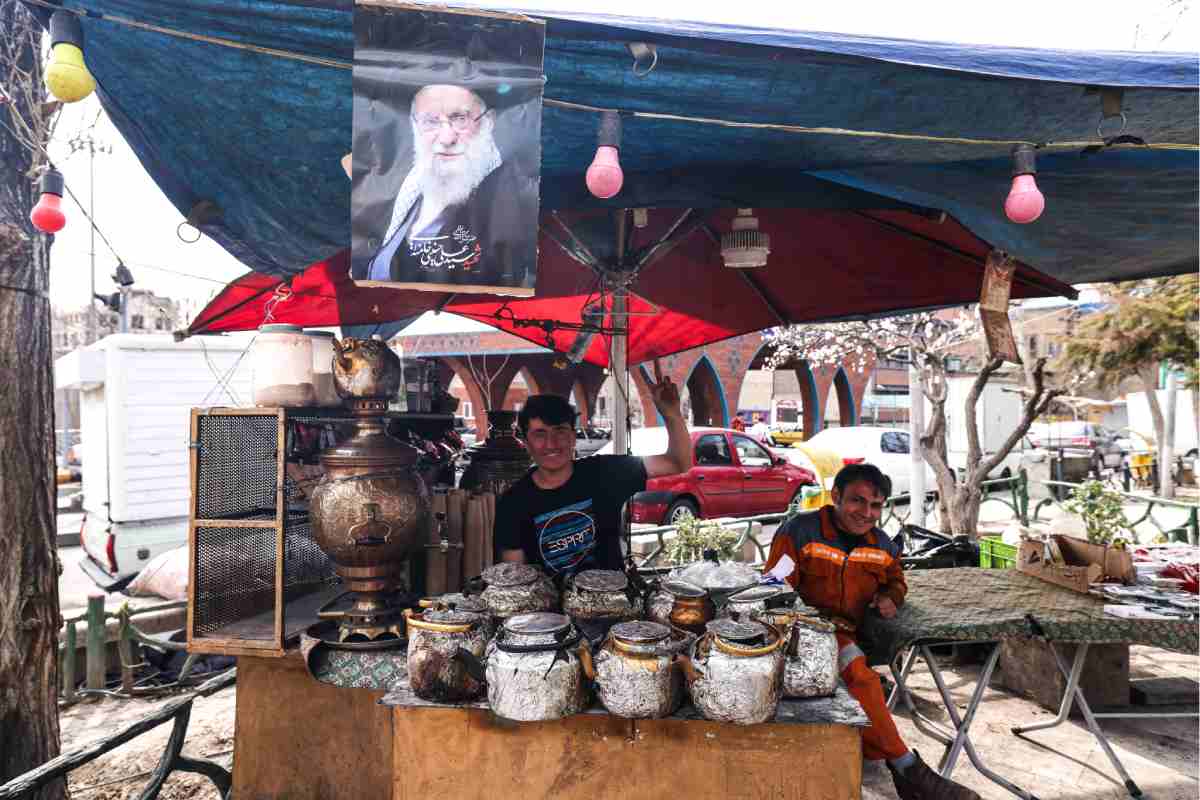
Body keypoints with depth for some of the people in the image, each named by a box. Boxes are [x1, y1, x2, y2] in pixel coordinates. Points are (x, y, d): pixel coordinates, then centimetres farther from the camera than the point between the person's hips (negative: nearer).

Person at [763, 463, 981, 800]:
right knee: (858, 671, -33)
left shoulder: (882, 545, 14)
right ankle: (907, 769, -21)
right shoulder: (799, 531, -5)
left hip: (847, 634, 6)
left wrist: (890, 598, 9)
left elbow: (896, 581, 34)